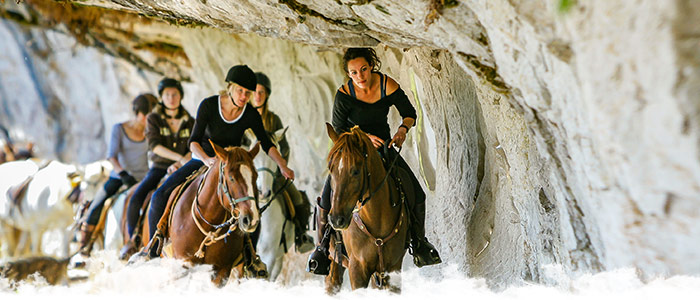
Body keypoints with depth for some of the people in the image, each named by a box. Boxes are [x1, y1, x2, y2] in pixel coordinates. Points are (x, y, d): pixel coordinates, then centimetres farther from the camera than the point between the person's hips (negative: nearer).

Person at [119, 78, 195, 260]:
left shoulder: (190, 122, 9)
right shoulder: (153, 119, 3)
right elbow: (154, 145, -12)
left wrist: (180, 164, -18)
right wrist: (180, 157, -23)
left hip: (181, 170, 1)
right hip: (159, 168, -1)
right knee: (136, 198, -24)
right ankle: (133, 240, -12)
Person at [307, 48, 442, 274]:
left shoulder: (388, 86, -15)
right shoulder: (344, 94, -19)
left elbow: (409, 113, -3)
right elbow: (338, 130, -14)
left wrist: (402, 130, -24)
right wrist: (364, 137, -29)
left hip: (382, 145, 2)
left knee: (416, 194, -7)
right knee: (327, 200, -17)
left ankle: (418, 243, 18)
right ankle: (323, 247, 6)